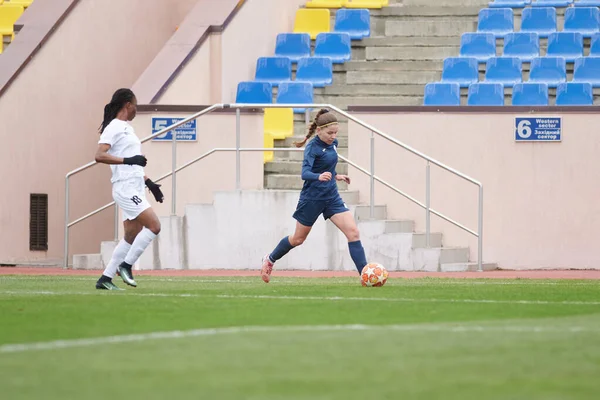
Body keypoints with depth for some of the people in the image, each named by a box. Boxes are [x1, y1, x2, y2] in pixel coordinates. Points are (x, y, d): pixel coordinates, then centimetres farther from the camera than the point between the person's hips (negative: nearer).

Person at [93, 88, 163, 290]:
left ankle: (105, 279, 10)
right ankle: (126, 265, -7)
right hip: (126, 188, -10)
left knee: (132, 236, 7)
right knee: (154, 226, -16)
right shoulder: (113, 128, -8)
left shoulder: (127, 128, 21)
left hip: (135, 189, 10)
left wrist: (150, 183, 24)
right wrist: (128, 160, -26)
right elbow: (100, 156, -21)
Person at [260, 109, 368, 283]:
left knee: (353, 232, -11)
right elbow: (305, 173, -33)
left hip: (332, 197, 6)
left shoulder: (333, 144, 3)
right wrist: (319, 176, -50)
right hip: (312, 198, -6)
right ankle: (270, 259, 39)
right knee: (298, 239, 12)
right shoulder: (313, 147, -19)